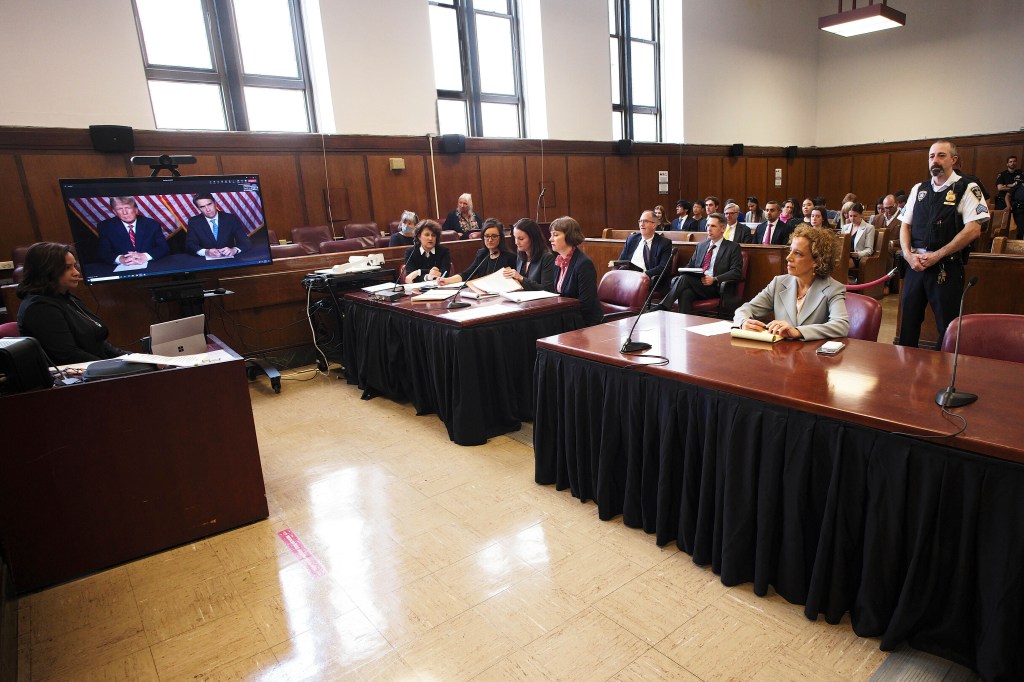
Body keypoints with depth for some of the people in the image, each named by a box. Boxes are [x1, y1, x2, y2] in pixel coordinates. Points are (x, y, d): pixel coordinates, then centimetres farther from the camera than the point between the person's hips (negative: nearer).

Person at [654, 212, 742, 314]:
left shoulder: (733, 247, 8)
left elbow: (736, 272, -3)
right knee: (686, 293, -34)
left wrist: (714, 279, -17)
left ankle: (662, 308, -33)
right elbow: (690, 265, 25)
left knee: (684, 279, -30)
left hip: (714, 288, -4)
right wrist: (685, 272, -1)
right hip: (695, 285, 4)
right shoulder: (701, 245, 25)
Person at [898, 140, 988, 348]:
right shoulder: (918, 189, 13)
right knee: (908, 319, 10)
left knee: (947, 325, 1)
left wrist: (936, 256, -15)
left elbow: (973, 230, -11)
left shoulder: (967, 189, -2)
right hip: (915, 264, 5)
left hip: (947, 267, -4)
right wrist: (909, 255, -6)